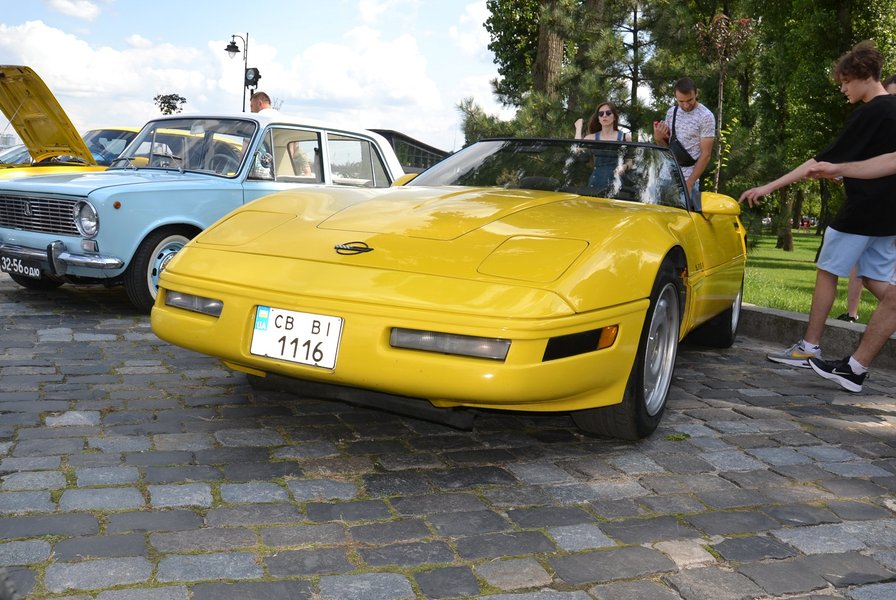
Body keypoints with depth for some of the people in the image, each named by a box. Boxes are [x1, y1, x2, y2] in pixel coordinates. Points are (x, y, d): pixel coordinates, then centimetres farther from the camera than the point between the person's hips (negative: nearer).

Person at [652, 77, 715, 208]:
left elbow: (706, 154, -10)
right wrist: (658, 138, -6)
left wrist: (689, 183, -15)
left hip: (688, 178, -5)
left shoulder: (706, 117, -8)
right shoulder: (671, 112, 10)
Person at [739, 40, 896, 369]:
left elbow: (826, 160, -20)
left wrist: (769, 187, -21)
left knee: (827, 271, 2)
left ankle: (809, 347, 7)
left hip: (861, 211, -8)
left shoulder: (869, 114, -15)